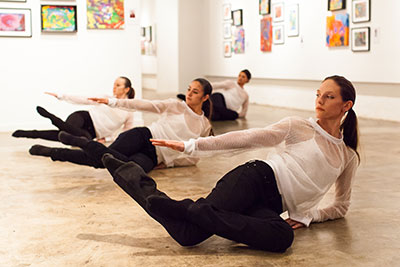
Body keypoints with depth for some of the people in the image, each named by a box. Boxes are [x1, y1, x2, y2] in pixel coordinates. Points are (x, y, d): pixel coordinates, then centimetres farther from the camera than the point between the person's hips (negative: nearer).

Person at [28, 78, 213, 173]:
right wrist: (113, 102, -6)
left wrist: (169, 162, -3)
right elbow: (144, 105, 3)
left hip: (153, 157, 0)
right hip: (144, 136, 0)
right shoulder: (176, 106, 8)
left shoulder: (204, 127, 12)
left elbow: (194, 156, 14)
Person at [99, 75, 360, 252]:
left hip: (270, 207, 3)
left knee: (283, 236, -37)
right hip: (256, 178, -2)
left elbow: (341, 207, 25)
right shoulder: (299, 127, 9)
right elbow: (247, 138, 3)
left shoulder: (349, 158, 17)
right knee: (188, 233, -27)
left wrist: (307, 216, 4)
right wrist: (191, 145, -4)